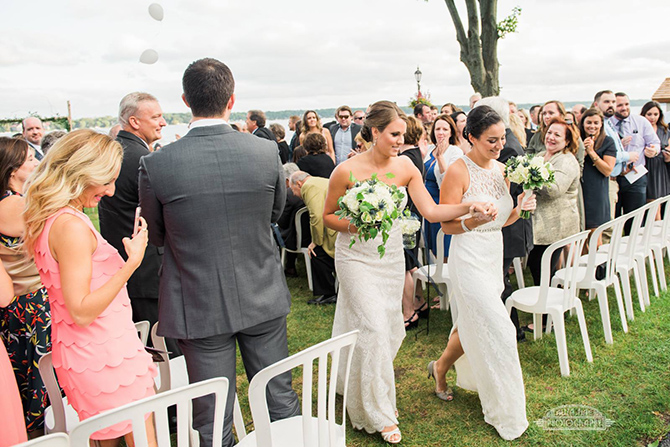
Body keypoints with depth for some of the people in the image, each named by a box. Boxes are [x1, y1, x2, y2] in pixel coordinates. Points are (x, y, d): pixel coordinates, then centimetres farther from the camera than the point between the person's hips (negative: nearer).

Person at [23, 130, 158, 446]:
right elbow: (82, 311, -23)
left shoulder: (48, 219, 8)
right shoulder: (71, 226, -22)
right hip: (104, 357, -10)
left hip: (77, 354, 10)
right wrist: (133, 261, -26)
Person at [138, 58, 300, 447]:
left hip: (200, 307, -1)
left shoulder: (156, 165, -15)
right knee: (281, 400, 19)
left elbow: (155, 236, 1)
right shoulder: (267, 151, -10)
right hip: (263, 298, 2)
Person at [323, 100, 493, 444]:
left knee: (391, 329, 11)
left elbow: (431, 211, -10)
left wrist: (469, 207, -23)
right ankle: (379, 414, 8)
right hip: (356, 257, -4)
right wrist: (351, 226, -22)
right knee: (374, 328, -8)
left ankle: (371, 390, 39)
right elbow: (328, 215, -4)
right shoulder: (347, 170, -15)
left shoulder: (405, 167, -4)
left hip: (391, 256, 5)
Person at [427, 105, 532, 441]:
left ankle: (441, 367, 45)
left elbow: (501, 221, 13)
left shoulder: (500, 168, 7)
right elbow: (446, 225, -13)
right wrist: (472, 221, -31)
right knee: (498, 331, -5)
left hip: (494, 255, 8)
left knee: (473, 322, 18)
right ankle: (504, 412, 15)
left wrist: (519, 208, -6)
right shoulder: (458, 171, -15)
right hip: (469, 258, -8)